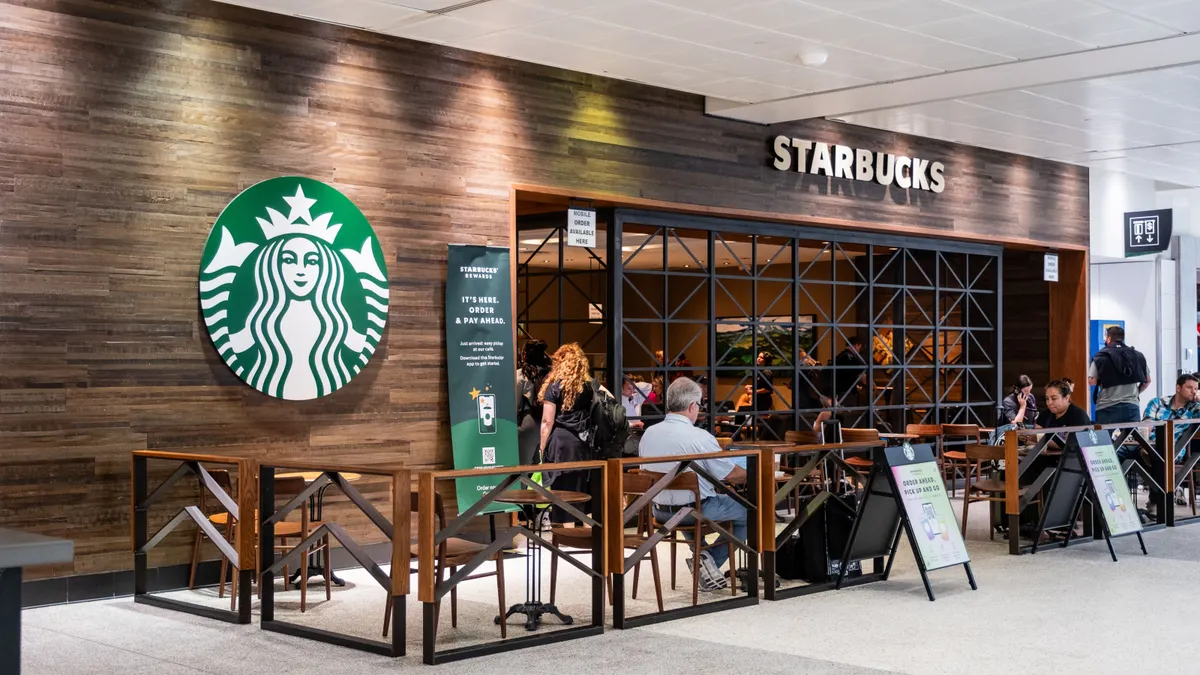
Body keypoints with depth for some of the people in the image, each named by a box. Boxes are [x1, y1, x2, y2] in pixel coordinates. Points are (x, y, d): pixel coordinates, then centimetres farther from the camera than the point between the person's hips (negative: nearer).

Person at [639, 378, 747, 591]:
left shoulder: (648, 434, -6)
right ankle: (709, 560, 8)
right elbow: (731, 475, -12)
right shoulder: (700, 437, -22)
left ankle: (703, 559, 27)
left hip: (659, 511, 6)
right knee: (747, 510, 11)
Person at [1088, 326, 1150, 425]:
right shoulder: (1137, 355, 10)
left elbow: (1092, 381, -7)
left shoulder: (1101, 357, -2)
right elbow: (1147, 380, 14)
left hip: (1108, 407, -3)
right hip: (1132, 406, 3)